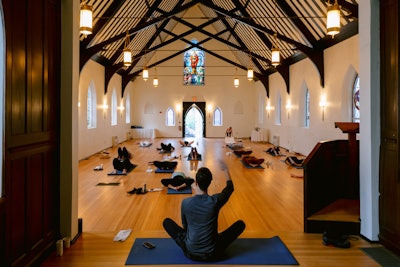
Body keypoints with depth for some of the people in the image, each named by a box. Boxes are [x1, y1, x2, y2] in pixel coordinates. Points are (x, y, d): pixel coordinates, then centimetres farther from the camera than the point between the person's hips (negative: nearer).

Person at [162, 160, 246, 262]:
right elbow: (230, 188, 6)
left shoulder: (185, 202, -14)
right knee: (240, 224, 13)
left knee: (167, 222, 18)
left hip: (190, 253, 1)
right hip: (213, 254, -1)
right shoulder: (215, 201, -17)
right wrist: (226, 169, 21)